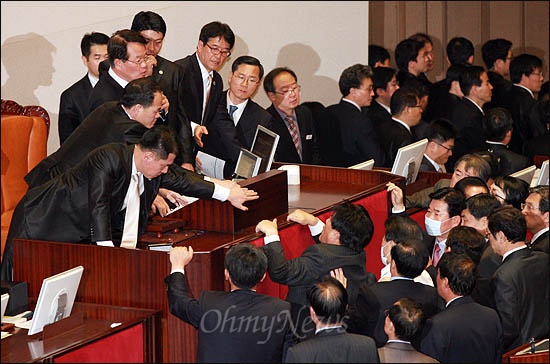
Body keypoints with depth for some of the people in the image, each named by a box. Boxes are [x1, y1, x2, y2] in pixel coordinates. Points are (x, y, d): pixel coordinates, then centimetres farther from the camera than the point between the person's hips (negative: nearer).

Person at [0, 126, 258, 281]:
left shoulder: (154, 169, -2)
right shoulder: (109, 157, -28)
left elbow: (182, 179, 12)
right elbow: (98, 205, -34)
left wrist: (228, 194, 14)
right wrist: (107, 248, -38)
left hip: (80, 234, 8)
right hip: (43, 219, -8)